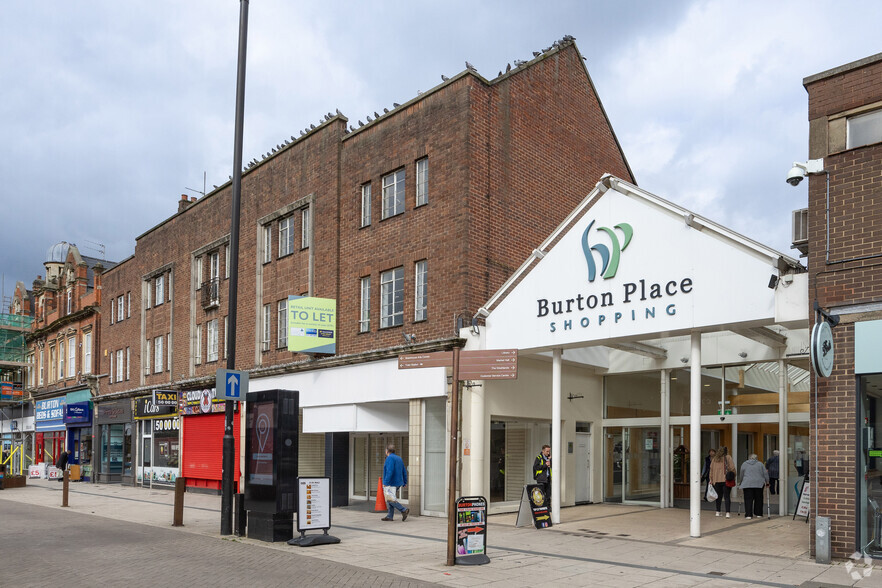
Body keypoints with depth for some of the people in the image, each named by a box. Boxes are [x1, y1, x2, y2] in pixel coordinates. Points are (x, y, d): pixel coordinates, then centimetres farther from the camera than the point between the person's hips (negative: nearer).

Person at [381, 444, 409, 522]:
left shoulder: (389, 458, -11)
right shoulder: (399, 458, 16)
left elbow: (390, 471, -22)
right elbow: (404, 472, 17)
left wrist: (386, 482, -21)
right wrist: (404, 482, 20)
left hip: (391, 483, -9)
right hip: (398, 483, 9)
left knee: (390, 499, -8)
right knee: (390, 499, 13)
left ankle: (404, 510, -15)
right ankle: (390, 516, 11)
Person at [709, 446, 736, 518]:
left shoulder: (714, 459, 10)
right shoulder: (728, 457, -2)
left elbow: (711, 470, 8)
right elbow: (732, 468, -9)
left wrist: (711, 479, 12)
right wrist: (733, 475, 3)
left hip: (717, 480, 4)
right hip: (726, 480, -4)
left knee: (719, 496, 14)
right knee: (727, 497, -2)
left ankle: (717, 512, 16)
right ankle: (728, 513, -10)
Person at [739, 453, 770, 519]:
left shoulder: (744, 464, 11)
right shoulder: (760, 464, 11)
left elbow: (741, 475, 16)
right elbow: (765, 473, 8)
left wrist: (741, 483, 29)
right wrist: (767, 482, 17)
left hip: (747, 484, -1)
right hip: (759, 484, 1)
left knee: (748, 499, -1)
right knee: (758, 499, 12)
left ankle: (748, 515, -7)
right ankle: (758, 514, 19)